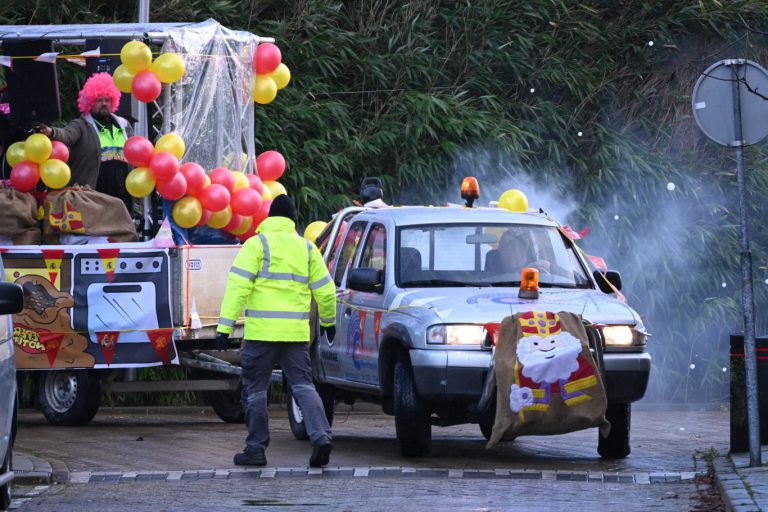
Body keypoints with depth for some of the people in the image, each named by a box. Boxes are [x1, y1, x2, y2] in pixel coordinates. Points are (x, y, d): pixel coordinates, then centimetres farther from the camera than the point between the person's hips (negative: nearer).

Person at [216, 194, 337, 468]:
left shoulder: (257, 244, -1)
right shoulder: (306, 248, 11)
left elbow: (238, 287, -10)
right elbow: (325, 290, 14)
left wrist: (225, 325, -12)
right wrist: (328, 321, 31)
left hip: (261, 332, -3)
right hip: (296, 332, 3)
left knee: (255, 389, 7)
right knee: (303, 386, 5)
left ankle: (256, 449, 10)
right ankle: (321, 436, -14)